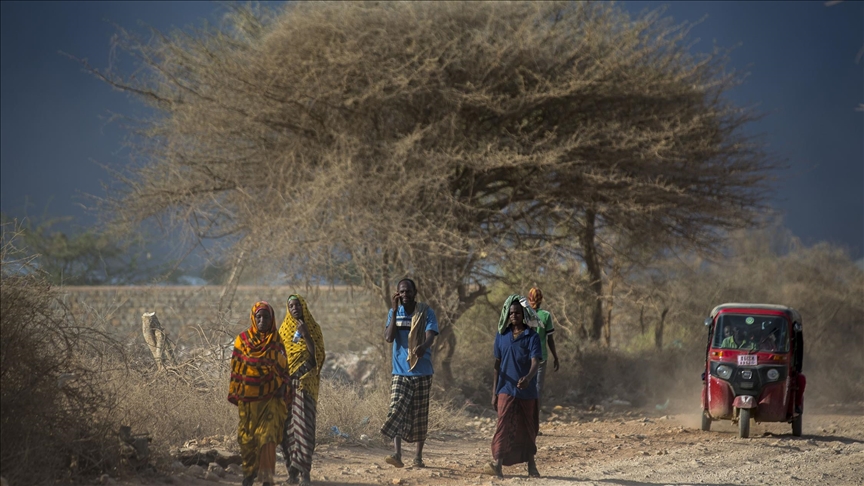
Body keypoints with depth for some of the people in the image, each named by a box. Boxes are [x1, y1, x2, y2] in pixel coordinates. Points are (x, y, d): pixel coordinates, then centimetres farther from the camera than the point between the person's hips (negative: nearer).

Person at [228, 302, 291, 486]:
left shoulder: (277, 341, 6)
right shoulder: (243, 339, 3)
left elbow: (284, 367, 11)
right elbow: (235, 367, 7)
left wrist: (282, 386, -3)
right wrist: (234, 393, 5)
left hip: (271, 397, -1)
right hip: (248, 397, 1)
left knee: (268, 435, -11)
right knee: (247, 436, 6)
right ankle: (249, 471, 20)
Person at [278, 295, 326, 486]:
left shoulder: (313, 328, 4)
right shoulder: (284, 329, 12)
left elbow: (317, 354, -5)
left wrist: (305, 334, -14)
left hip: (305, 382, -3)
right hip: (287, 382, 3)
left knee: (304, 424, -11)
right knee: (288, 425, -1)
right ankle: (292, 470, 3)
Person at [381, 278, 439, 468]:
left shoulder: (427, 312, -2)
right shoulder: (394, 314, 5)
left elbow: (430, 336, -17)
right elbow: (389, 337, -9)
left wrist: (423, 346, -41)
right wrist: (395, 311, -13)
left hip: (422, 373, -1)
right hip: (400, 372, 1)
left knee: (420, 416, 6)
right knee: (396, 412, -15)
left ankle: (419, 456, 18)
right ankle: (397, 454, -24)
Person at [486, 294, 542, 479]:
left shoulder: (532, 336, -3)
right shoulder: (501, 336, 5)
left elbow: (535, 362, -17)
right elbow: (497, 364, 9)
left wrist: (528, 378, -38)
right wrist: (494, 392, 7)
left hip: (527, 391, -1)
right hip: (506, 390, 1)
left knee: (528, 429, 10)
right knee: (504, 426, -12)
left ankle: (531, 465, 23)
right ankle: (497, 464, -18)